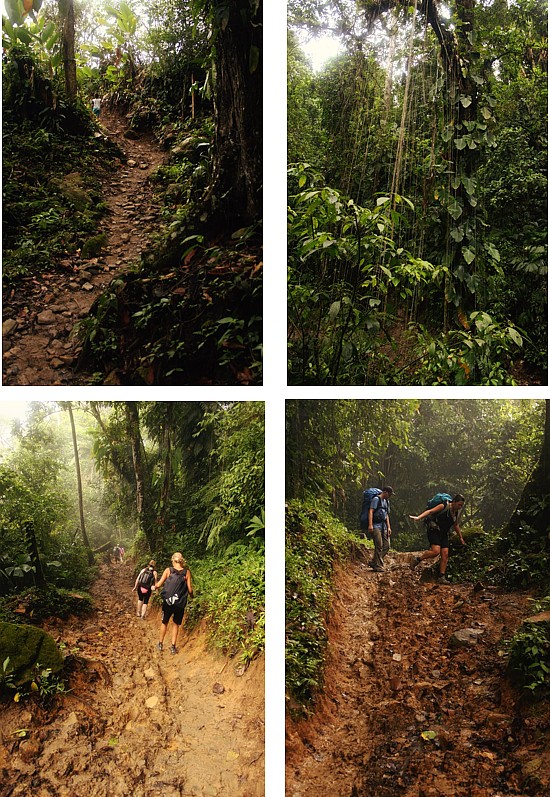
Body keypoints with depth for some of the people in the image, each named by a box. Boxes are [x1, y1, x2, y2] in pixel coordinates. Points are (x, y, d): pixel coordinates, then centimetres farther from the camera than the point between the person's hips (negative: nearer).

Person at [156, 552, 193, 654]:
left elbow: (159, 585, -6)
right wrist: (191, 593, 16)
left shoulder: (168, 570, -6)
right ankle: (173, 647, 16)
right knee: (176, 624, 18)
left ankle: (160, 644, 32)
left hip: (167, 602, 0)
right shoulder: (187, 572, -6)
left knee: (164, 623, 22)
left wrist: (155, 587, 16)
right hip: (180, 604, 0)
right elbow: (190, 590, -6)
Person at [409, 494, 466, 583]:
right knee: (436, 551, -23)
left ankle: (441, 577, 2)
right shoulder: (444, 506, -13)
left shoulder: (456, 512, 10)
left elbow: (456, 525, 25)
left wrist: (461, 538, 31)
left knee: (445, 555, -2)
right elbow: (430, 511, -21)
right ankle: (417, 559, -4)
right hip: (434, 530, -8)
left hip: (444, 533, 8)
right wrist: (418, 517, -36)